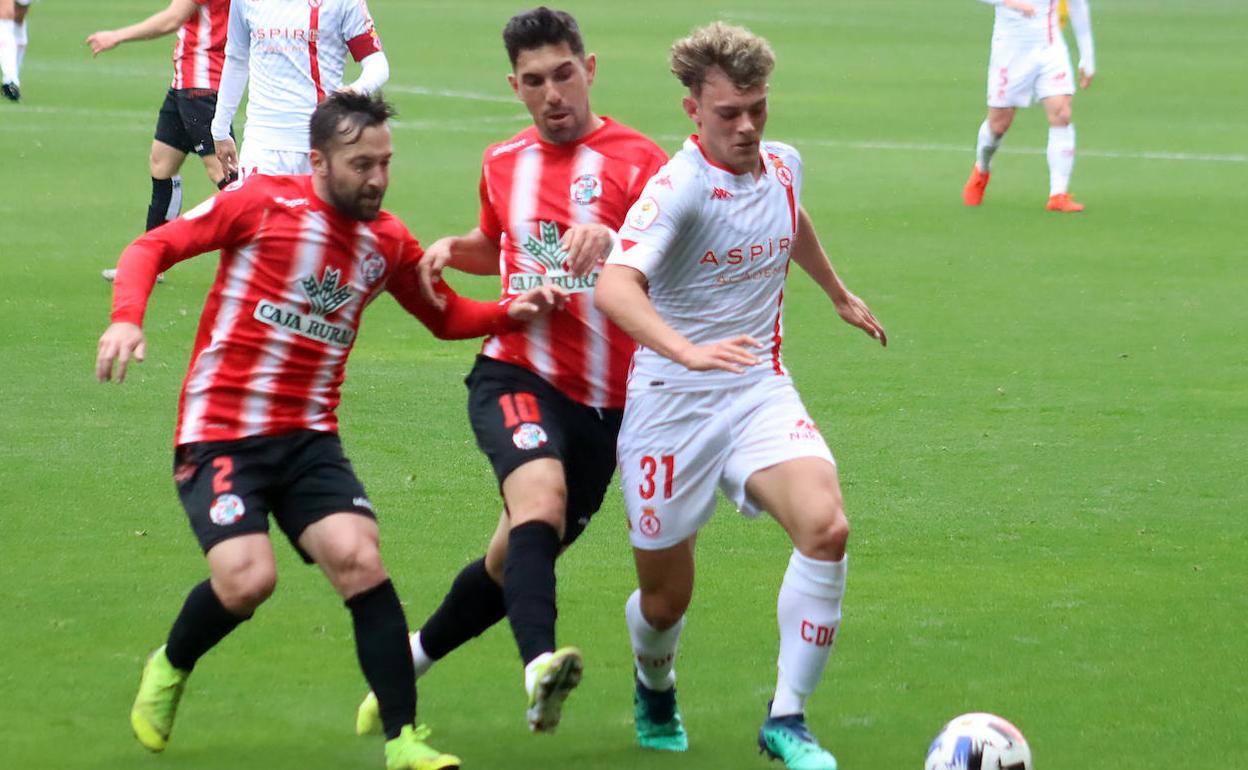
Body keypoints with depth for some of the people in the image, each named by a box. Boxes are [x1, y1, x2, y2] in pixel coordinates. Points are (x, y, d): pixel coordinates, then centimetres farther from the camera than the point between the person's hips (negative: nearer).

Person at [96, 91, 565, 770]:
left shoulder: (387, 241, 6)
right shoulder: (262, 203, -7)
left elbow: (445, 317, 21)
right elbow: (151, 248, -3)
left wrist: (511, 312, 1)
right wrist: (127, 318, -22)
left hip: (308, 439, 4)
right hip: (218, 433, -4)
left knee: (359, 560, -16)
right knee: (248, 579, -21)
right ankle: (168, 668, 11)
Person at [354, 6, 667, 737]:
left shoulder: (637, 160, -4)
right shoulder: (503, 164, 11)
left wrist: (611, 239, -39)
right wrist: (455, 249, 11)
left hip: (603, 401, 0)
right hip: (515, 375, 0)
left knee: (516, 562, 10)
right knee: (540, 496, -31)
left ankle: (410, 660, 36)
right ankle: (540, 666, -52)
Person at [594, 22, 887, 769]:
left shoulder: (783, 165, 3)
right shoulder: (680, 187, -19)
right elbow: (615, 285, -36)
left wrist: (840, 294, 43)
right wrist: (688, 352, -51)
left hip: (762, 392, 4)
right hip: (673, 401, -4)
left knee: (826, 527, -24)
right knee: (665, 599, 7)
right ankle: (656, 688, 45)